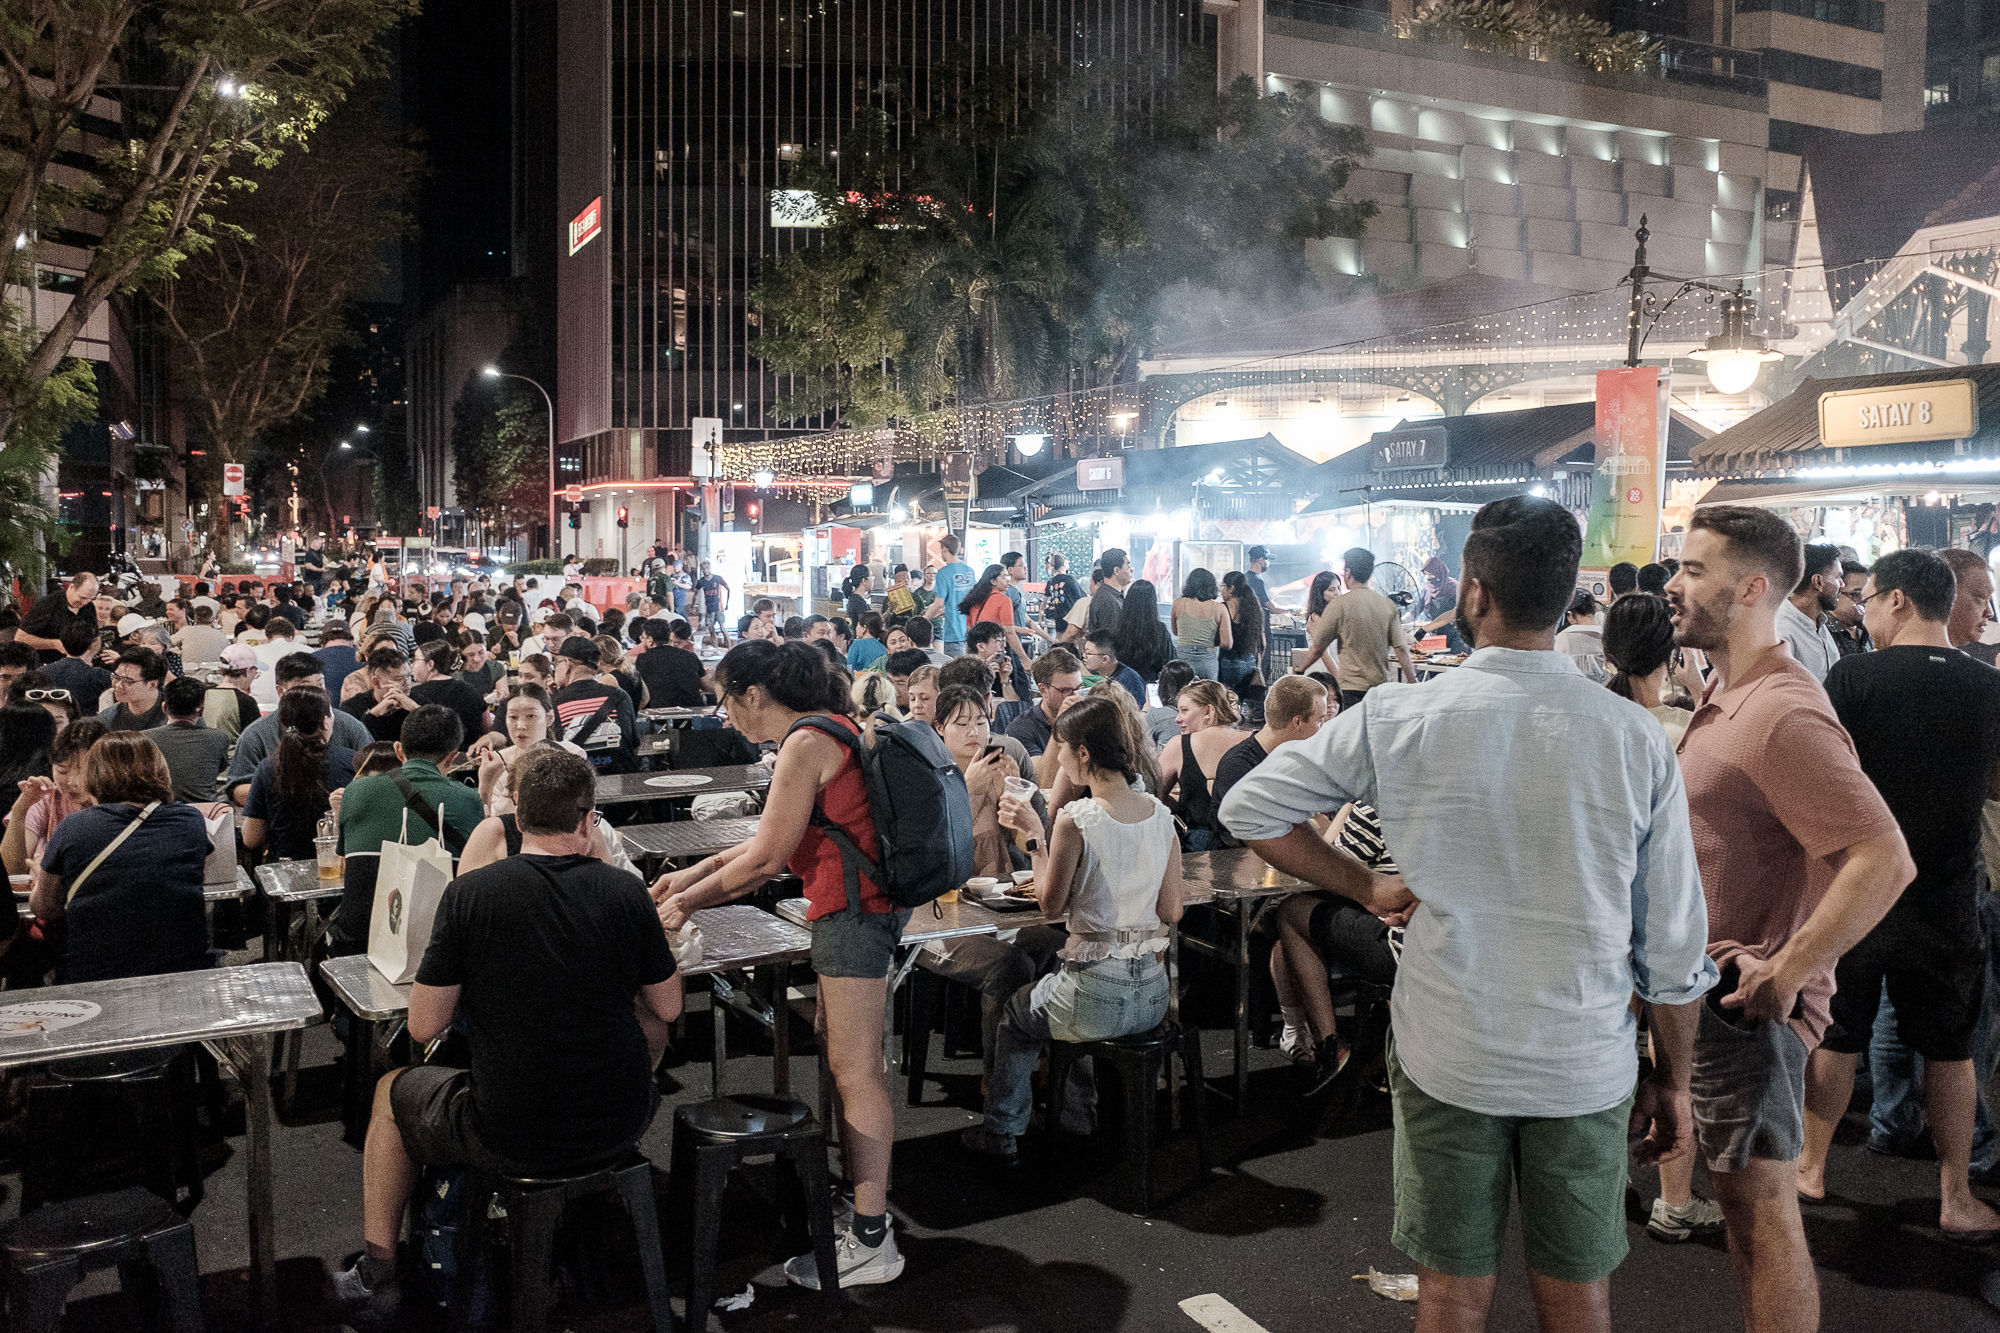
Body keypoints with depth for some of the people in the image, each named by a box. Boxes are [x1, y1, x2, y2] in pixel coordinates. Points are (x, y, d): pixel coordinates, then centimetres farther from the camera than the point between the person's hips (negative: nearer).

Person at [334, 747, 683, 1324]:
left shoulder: (468, 893, -14)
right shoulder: (627, 893, -10)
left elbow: (423, 1028, -8)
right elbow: (667, 1009, 2)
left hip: (510, 1141, -2)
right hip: (619, 1128, 2)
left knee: (393, 1091, 28)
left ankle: (377, 1274, 37)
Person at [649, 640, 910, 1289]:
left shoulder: (805, 743, -16)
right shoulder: (828, 727, 16)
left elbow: (766, 859, -14)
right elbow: (776, 839, 20)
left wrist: (687, 903, -2)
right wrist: (695, 872, 20)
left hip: (853, 908, -10)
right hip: (859, 903, 10)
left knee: (854, 1066, -6)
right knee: (837, 1046, 17)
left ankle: (871, 1242, 0)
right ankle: (860, 1183, 27)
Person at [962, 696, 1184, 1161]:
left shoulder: (1075, 821, -19)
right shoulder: (1161, 814, -2)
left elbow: (1051, 905, -7)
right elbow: (1171, 912, 5)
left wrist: (1036, 837, 0)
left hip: (1097, 1000, -6)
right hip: (1153, 993, 6)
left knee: (1017, 1011, 27)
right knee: (1051, 993, 36)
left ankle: (1001, 1131, 41)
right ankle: (1084, 1101, 50)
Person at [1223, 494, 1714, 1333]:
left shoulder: (1398, 720, -12)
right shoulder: (1636, 739, -10)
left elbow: (1247, 809, -5)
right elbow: (1674, 947, -4)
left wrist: (1369, 888, 3)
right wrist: (1672, 1081, 10)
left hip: (1446, 1059, -1)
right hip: (1588, 1066, 1)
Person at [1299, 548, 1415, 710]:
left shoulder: (1339, 604, -8)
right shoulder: (1388, 605, 4)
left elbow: (1318, 649, -4)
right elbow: (1401, 649, 1)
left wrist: (1299, 672, 12)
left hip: (1351, 687, -4)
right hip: (1382, 687, 5)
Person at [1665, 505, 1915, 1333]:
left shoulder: (1782, 713, -22)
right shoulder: (1727, 693, 10)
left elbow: (1885, 858, -30)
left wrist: (1787, 971, -27)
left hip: (1748, 999, -10)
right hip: (1710, 983, 10)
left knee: (1762, 1213, 2)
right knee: (1741, 1203, 21)